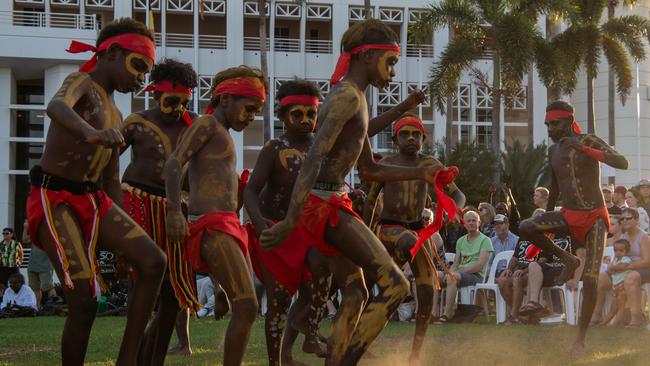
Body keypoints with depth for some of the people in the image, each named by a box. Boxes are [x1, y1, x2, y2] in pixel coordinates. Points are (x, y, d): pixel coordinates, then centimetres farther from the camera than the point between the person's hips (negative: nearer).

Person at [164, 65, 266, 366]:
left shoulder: (223, 136, 26)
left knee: (245, 307, 6)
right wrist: (174, 211, -27)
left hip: (229, 227, 10)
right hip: (213, 228, -10)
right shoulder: (207, 124, -2)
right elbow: (173, 163, -15)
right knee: (247, 307, -18)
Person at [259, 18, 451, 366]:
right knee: (395, 285, -13)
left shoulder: (354, 99, 19)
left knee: (356, 294, 16)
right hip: (325, 204, -11)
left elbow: (369, 170, 27)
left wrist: (422, 173, 21)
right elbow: (314, 157, -25)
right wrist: (291, 221, -34)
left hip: (331, 203, 11)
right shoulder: (347, 96, -13)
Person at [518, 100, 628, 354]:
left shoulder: (589, 142, -10)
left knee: (590, 279, -10)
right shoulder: (553, 150, 7)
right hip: (568, 216, 5)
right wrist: (545, 223, 27)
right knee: (525, 227, -22)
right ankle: (568, 260, -2)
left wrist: (583, 149, -32)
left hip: (594, 217, -5)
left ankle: (581, 338, -1)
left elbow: (622, 163, -25)